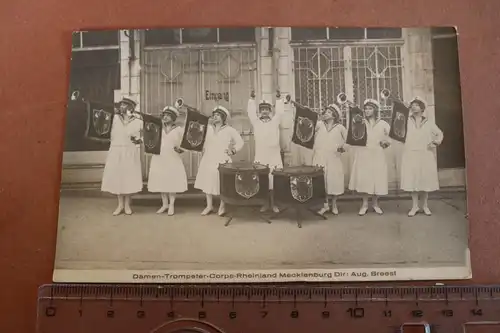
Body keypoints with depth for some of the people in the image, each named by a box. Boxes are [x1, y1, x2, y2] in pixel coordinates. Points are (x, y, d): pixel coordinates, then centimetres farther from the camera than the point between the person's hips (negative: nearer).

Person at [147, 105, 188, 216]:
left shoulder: (179, 130, 3)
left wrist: (179, 149, -19)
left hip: (173, 160, -3)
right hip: (159, 160, 3)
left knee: (172, 182, -4)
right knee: (161, 182, 5)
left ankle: (171, 205, 6)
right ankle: (164, 204, 16)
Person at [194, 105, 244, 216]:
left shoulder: (229, 130, -1)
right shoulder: (208, 128, 8)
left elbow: (240, 142, 6)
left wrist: (233, 151, -3)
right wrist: (203, 149, 5)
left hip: (222, 161, -4)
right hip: (208, 160, 4)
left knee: (222, 185, -2)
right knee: (207, 183, 6)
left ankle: (222, 206, 13)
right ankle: (209, 206, 19)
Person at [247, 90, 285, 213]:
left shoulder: (275, 121, 8)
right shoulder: (256, 122, 9)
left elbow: (280, 112, -3)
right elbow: (250, 112, -1)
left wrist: (279, 99, -13)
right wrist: (252, 99, -11)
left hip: (274, 156, -1)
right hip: (260, 156, 1)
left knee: (274, 180, -1)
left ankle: (273, 203, 8)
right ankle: (265, 203, 12)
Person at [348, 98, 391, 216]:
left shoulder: (383, 124, 6)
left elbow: (388, 140, 7)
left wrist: (385, 143, -13)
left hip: (377, 155, 0)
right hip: (363, 154, 0)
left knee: (377, 178, 0)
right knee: (363, 178, -3)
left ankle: (375, 203, 16)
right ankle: (365, 204, 10)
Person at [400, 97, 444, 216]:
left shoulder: (428, 123, 9)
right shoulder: (407, 121, 4)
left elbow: (439, 133, 19)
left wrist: (436, 142, 6)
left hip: (425, 155, 1)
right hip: (411, 155, -1)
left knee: (425, 180, 4)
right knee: (412, 180, -1)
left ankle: (425, 206, 16)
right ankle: (415, 206, 9)